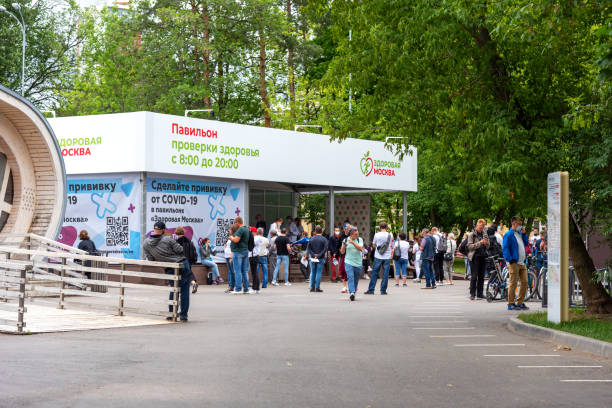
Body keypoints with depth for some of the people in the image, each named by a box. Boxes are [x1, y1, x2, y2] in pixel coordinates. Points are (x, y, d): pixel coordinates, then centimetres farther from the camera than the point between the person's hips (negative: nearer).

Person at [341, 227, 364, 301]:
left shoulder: (359, 240, 4)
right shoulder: (346, 240, 4)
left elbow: (361, 249, -13)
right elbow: (342, 252, 7)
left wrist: (353, 242, -21)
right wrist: (344, 246, -13)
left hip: (358, 263, 2)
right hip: (349, 262, -2)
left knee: (356, 280, 9)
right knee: (350, 278, -18)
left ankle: (353, 293, 24)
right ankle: (352, 293, -30)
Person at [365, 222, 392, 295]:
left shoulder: (377, 235, -5)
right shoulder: (390, 235, 0)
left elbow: (374, 245, 5)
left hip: (378, 257, -1)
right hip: (387, 257, 1)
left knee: (374, 274, 4)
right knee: (385, 274, 5)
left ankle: (371, 290, 4)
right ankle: (383, 290, 5)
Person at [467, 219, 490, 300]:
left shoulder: (484, 234, 15)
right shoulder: (472, 234, 0)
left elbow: (487, 247, 18)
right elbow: (470, 246, -10)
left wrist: (486, 243, -5)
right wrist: (480, 243, -19)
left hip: (483, 257, 5)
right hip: (474, 257, -5)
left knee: (481, 277, 5)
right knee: (474, 276, -8)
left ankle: (480, 294, 10)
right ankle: (472, 294, -5)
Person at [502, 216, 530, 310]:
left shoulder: (520, 234, 18)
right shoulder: (508, 235, -7)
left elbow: (526, 243, 20)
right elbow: (505, 248, -12)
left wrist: (524, 234, 8)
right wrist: (510, 260, -18)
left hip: (522, 263, 8)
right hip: (514, 263, -8)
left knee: (524, 282, 7)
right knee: (513, 283, -6)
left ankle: (520, 302, 16)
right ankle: (511, 304, -1)